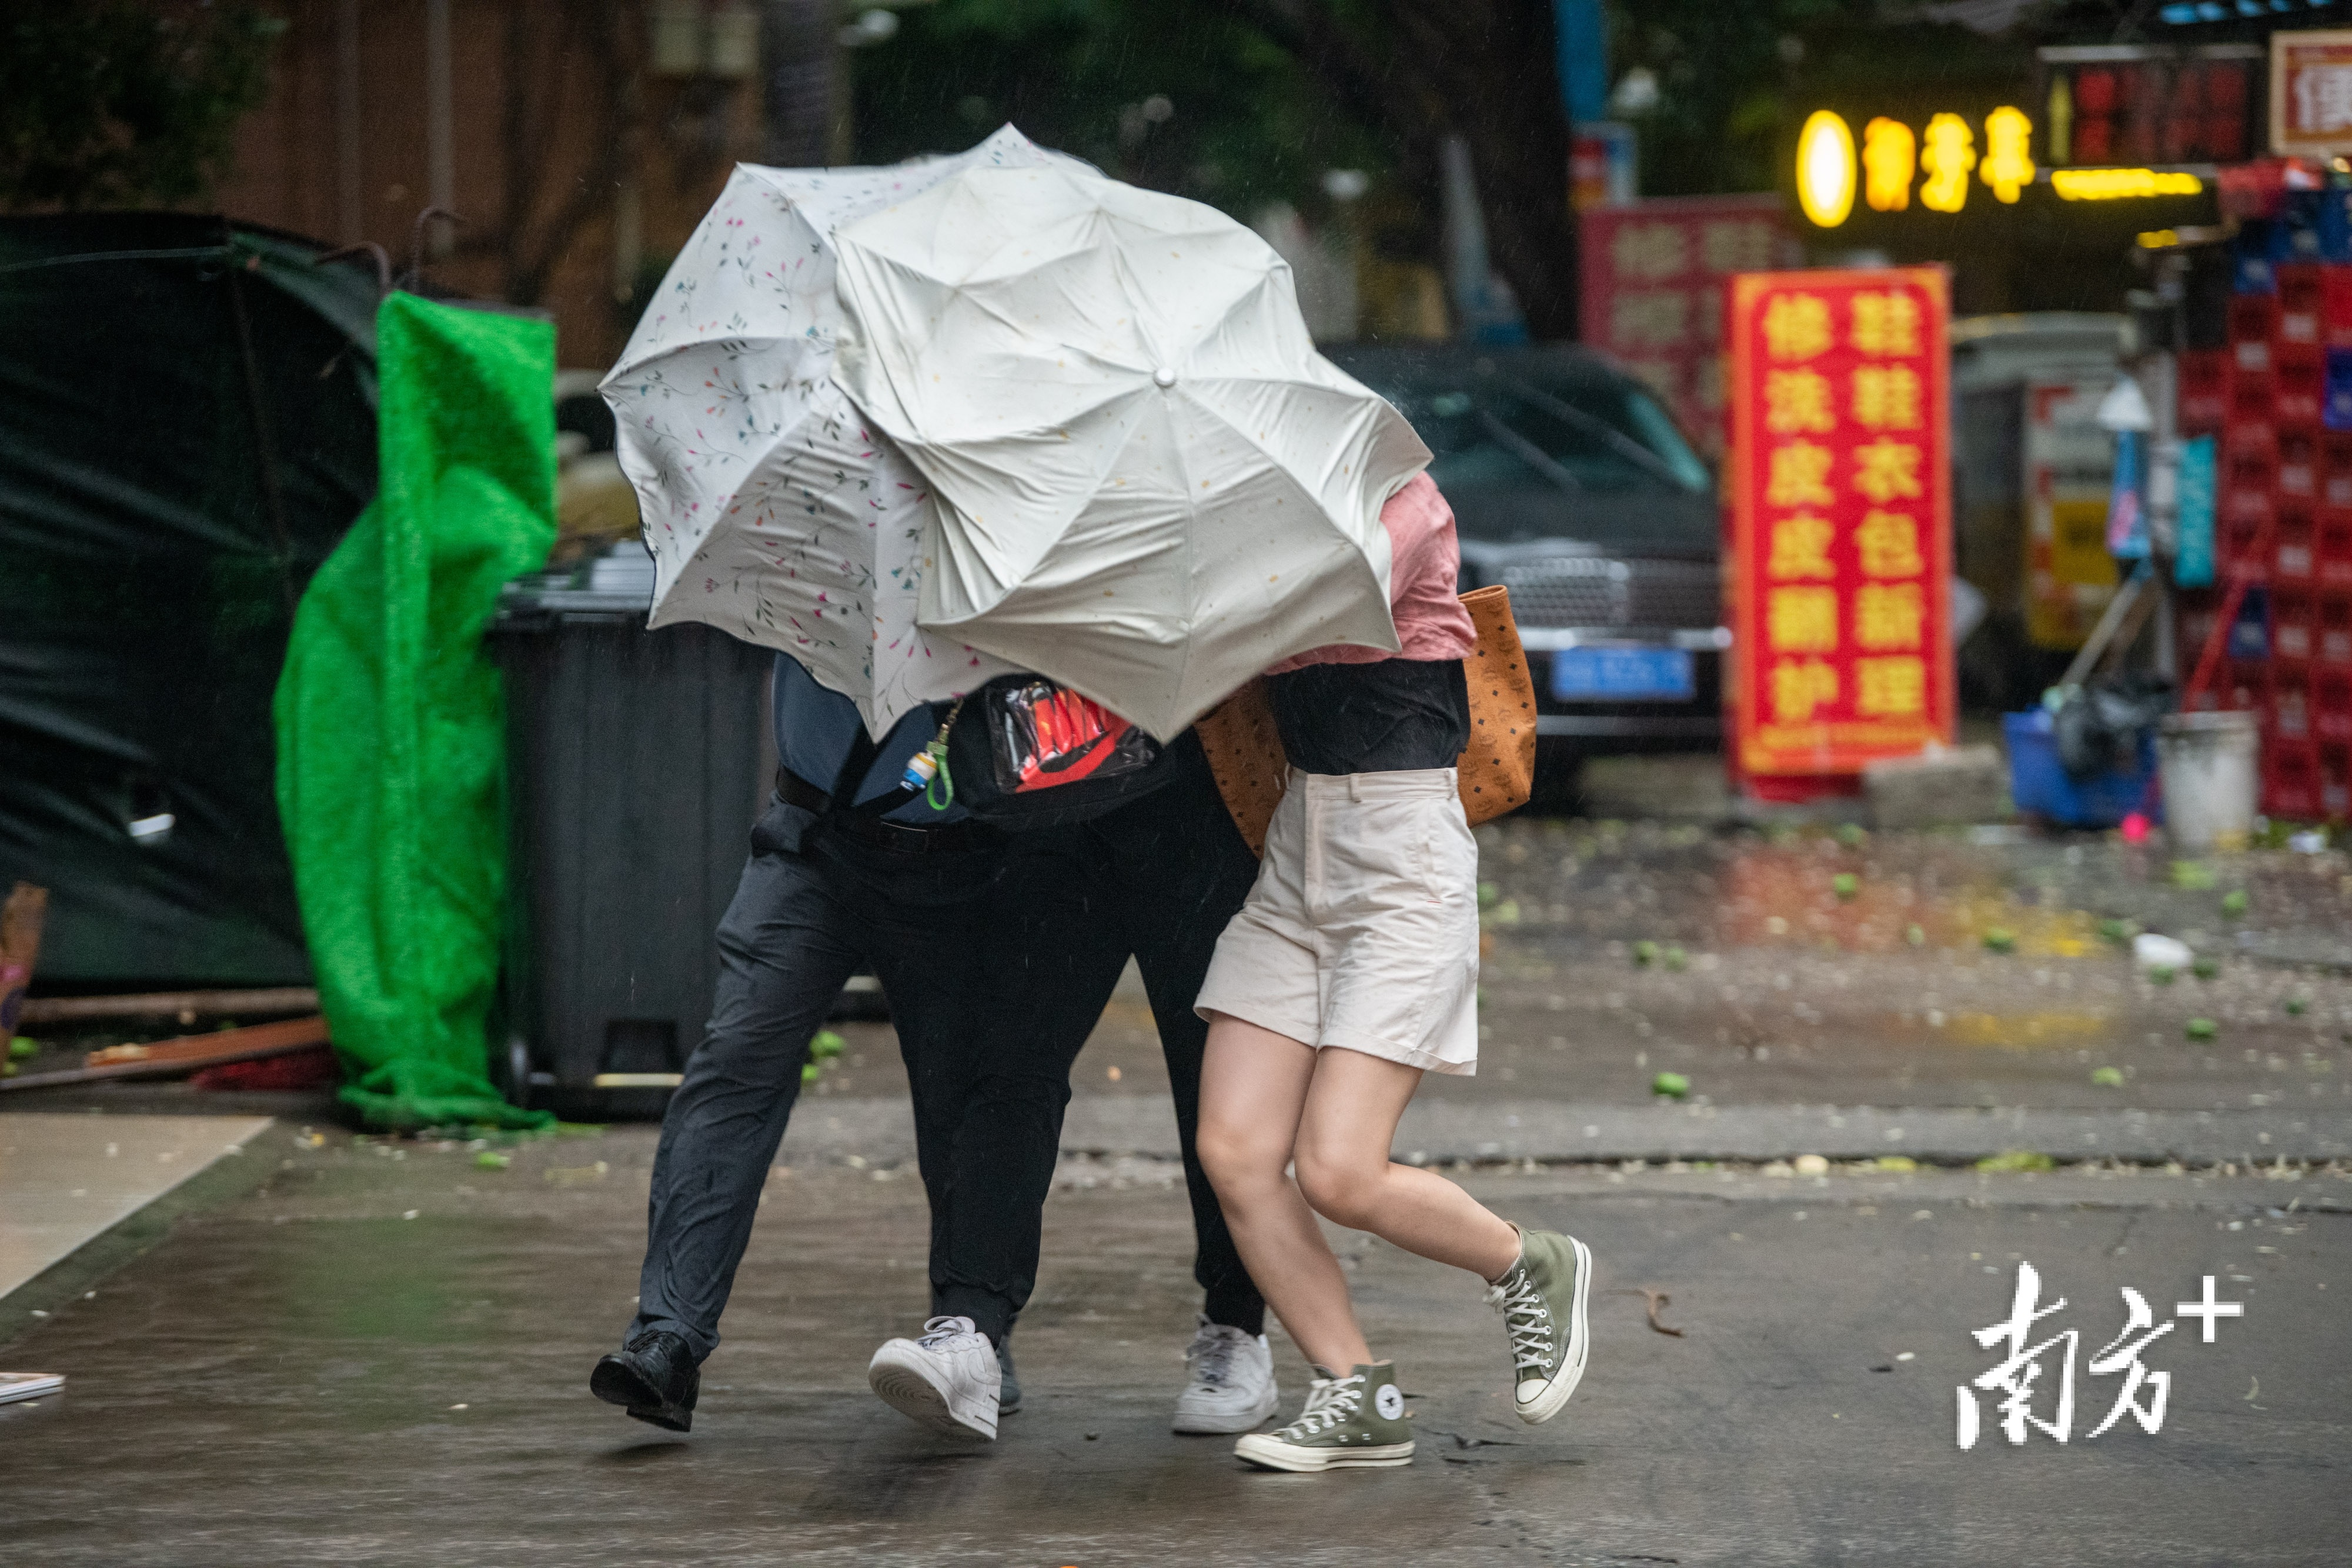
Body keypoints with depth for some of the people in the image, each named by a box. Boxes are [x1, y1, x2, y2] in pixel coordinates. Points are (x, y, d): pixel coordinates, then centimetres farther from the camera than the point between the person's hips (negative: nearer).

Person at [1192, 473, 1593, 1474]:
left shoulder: (1404, 506, -10)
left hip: (1404, 862, -8)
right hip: (1297, 850, 8)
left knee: (1338, 1174, -12)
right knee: (1234, 1152, -5)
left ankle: (1533, 1271, 15)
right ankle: (1358, 1399, 7)